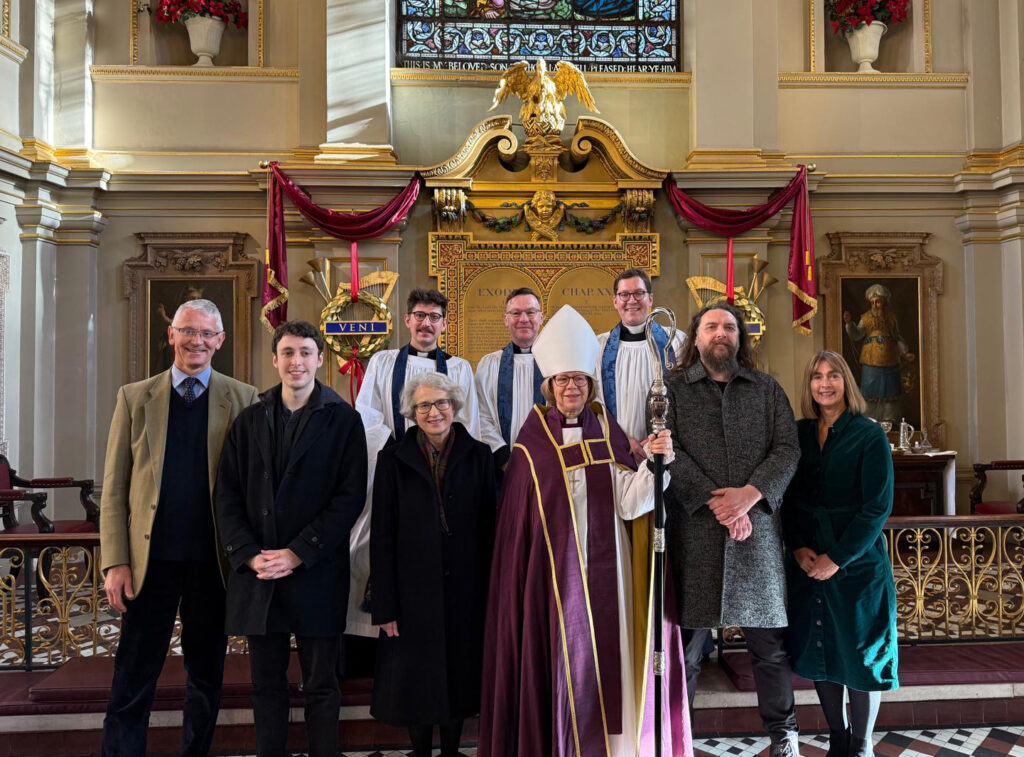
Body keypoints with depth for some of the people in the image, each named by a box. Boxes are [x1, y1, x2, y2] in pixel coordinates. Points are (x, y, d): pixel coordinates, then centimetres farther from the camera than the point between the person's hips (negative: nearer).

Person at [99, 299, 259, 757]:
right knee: (133, 680, 6)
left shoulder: (243, 399, 2)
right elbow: (114, 487, 3)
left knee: (207, 675, 13)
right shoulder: (135, 397, 5)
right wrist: (115, 562, -4)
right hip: (151, 559, 0)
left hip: (214, 560, 0)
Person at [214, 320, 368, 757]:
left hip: (317, 574, -3)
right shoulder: (249, 421, 10)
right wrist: (249, 555, -8)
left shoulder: (343, 421, -1)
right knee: (267, 685, 12)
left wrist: (298, 554, -13)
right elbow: (228, 496, 6)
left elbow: (350, 496, -8)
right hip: (258, 574, 3)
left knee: (321, 686, 7)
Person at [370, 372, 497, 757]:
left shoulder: (478, 456, 1)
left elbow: (489, 527, 1)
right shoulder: (394, 460, -1)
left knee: (460, 676, 12)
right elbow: (381, 537, -3)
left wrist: (493, 591, -3)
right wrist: (385, 606, -8)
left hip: (465, 591, 1)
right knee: (417, 679, 9)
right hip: (414, 591, -1)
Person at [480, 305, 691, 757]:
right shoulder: (533, 443, -2)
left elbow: (627, 502, -6)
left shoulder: (607, 432, 5)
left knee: (605, 652, 7)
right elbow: (518, 521, -1)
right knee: (561, 656, 3)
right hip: (555, 569, -2)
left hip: (604, 567, 2)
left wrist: (652, 462, -20)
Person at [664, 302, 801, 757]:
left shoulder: (767, 390, 14)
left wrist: (750, 493, -13)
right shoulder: (672, 388, 7)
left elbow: (787, 449, 3)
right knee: (688, 642, 4)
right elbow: (667, 450, -5)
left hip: (757, 529, 2)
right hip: (693, 529, -2)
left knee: (769, 642, 9)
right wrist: (714, 501, -14)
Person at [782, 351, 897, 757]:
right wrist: (799, 548, -8)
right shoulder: (797, 434, 6)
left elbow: (877, 506, -10)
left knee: (860, 653, 4)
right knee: (818, 651, 9)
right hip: (807, 563, 4)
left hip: (856, 561, -4)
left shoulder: (869, 435, -5)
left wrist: (838, 557, -15)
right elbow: (788, 498, 7)